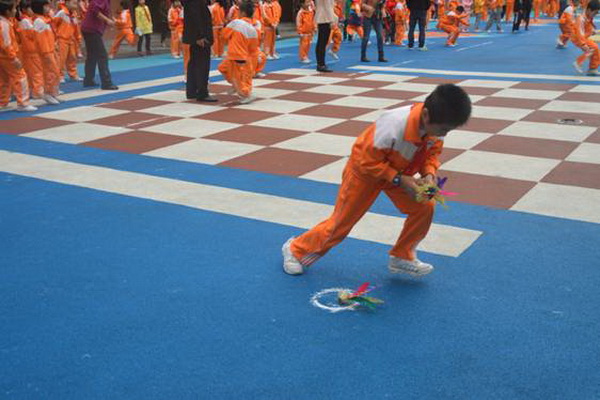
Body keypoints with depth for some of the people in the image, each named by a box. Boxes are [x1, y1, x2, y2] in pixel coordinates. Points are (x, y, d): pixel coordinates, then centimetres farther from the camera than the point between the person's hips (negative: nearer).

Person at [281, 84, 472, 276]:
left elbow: (432, 152, -2)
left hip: (399, 172, 6)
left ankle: (402, 257, 11)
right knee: (341, 222, 3)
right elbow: (367, 161, -31)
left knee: (424, 207, -9)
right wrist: (399, 180, -32)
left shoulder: (433, 124, -21)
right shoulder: (393, 125, -41)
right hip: (365, 169, -6)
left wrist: (429, 174, -21)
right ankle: (295, 249, 25)